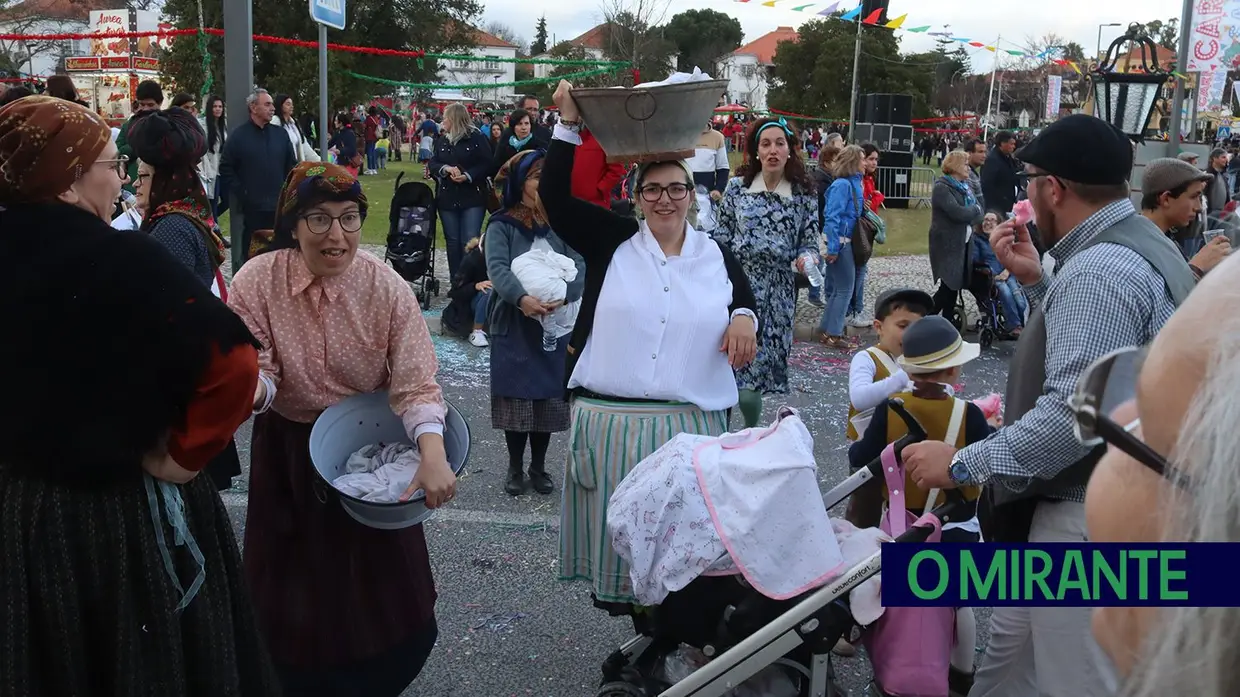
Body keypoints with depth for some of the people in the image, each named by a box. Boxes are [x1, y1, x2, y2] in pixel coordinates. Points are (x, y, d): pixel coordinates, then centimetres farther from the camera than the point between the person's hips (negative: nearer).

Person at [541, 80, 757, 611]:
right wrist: (569, 125, -9)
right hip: (610, 417, -1)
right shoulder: (612, 241, 4)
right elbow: (555, 195, -2)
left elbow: (746, 302, 20)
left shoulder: (716, 255, 9)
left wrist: (744, 318, -4)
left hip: (691, 422, 1)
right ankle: (623, 599, 24)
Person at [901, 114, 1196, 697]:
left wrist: (963, 464, -24)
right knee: (1013, 646, 24)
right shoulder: (1136, 244, 10)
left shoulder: (1097, 272, -24)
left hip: (1089, 518, -11)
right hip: (1109, 500, 11)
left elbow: (1073, 413, -32)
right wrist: (1034, 282, 11)